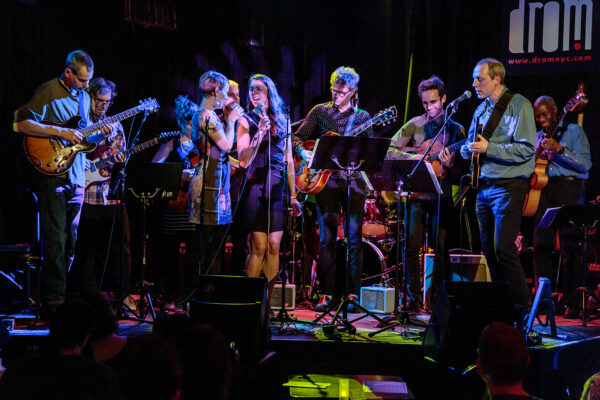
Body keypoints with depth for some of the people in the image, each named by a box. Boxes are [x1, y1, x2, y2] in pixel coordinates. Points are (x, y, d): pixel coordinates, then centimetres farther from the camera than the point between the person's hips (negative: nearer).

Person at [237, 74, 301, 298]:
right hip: (256, 187, -3)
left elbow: (289, 162, 16)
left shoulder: (282, 121, 15)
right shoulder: (247, 121, 4)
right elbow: (243, 161, -8)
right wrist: (260, 132, -16)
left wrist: (293, 196, 12)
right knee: (259, 247, -9)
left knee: (274, 247, -1)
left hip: (278, 189, 3)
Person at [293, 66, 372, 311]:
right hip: (326, 179, 0)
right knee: (327, 238, -3)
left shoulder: (362, 117, 10)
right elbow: (298, 137, 8)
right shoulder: (320, 112, 10)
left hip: (354, 180, 0)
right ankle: (327, 294, 0)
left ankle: (351, 293, 5)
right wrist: (305, 153, -11)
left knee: (354, 238, -1)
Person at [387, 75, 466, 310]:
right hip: (416, 194, 0)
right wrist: (413, 158, -12)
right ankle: (413, 296, -1)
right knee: (412, 244, -8)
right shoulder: (415, 125, 7)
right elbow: (390, 151, 2)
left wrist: (450, 165, -17)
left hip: (442, 196, 0)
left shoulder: (456, 130, 7)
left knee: (440, 247, -3)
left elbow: (461, 172, 4)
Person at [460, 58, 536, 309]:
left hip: (508, 187, -8)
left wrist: (488, 148, -19)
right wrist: (468, 149, 0)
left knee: (503, 249, -14)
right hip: (484, 185, 8)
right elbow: (469, 146, 24)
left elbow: (526, 149, -16)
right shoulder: (481, 110, 17)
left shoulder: (518, 105, -7)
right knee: (489, 249, 9)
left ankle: (522, 306, -6)